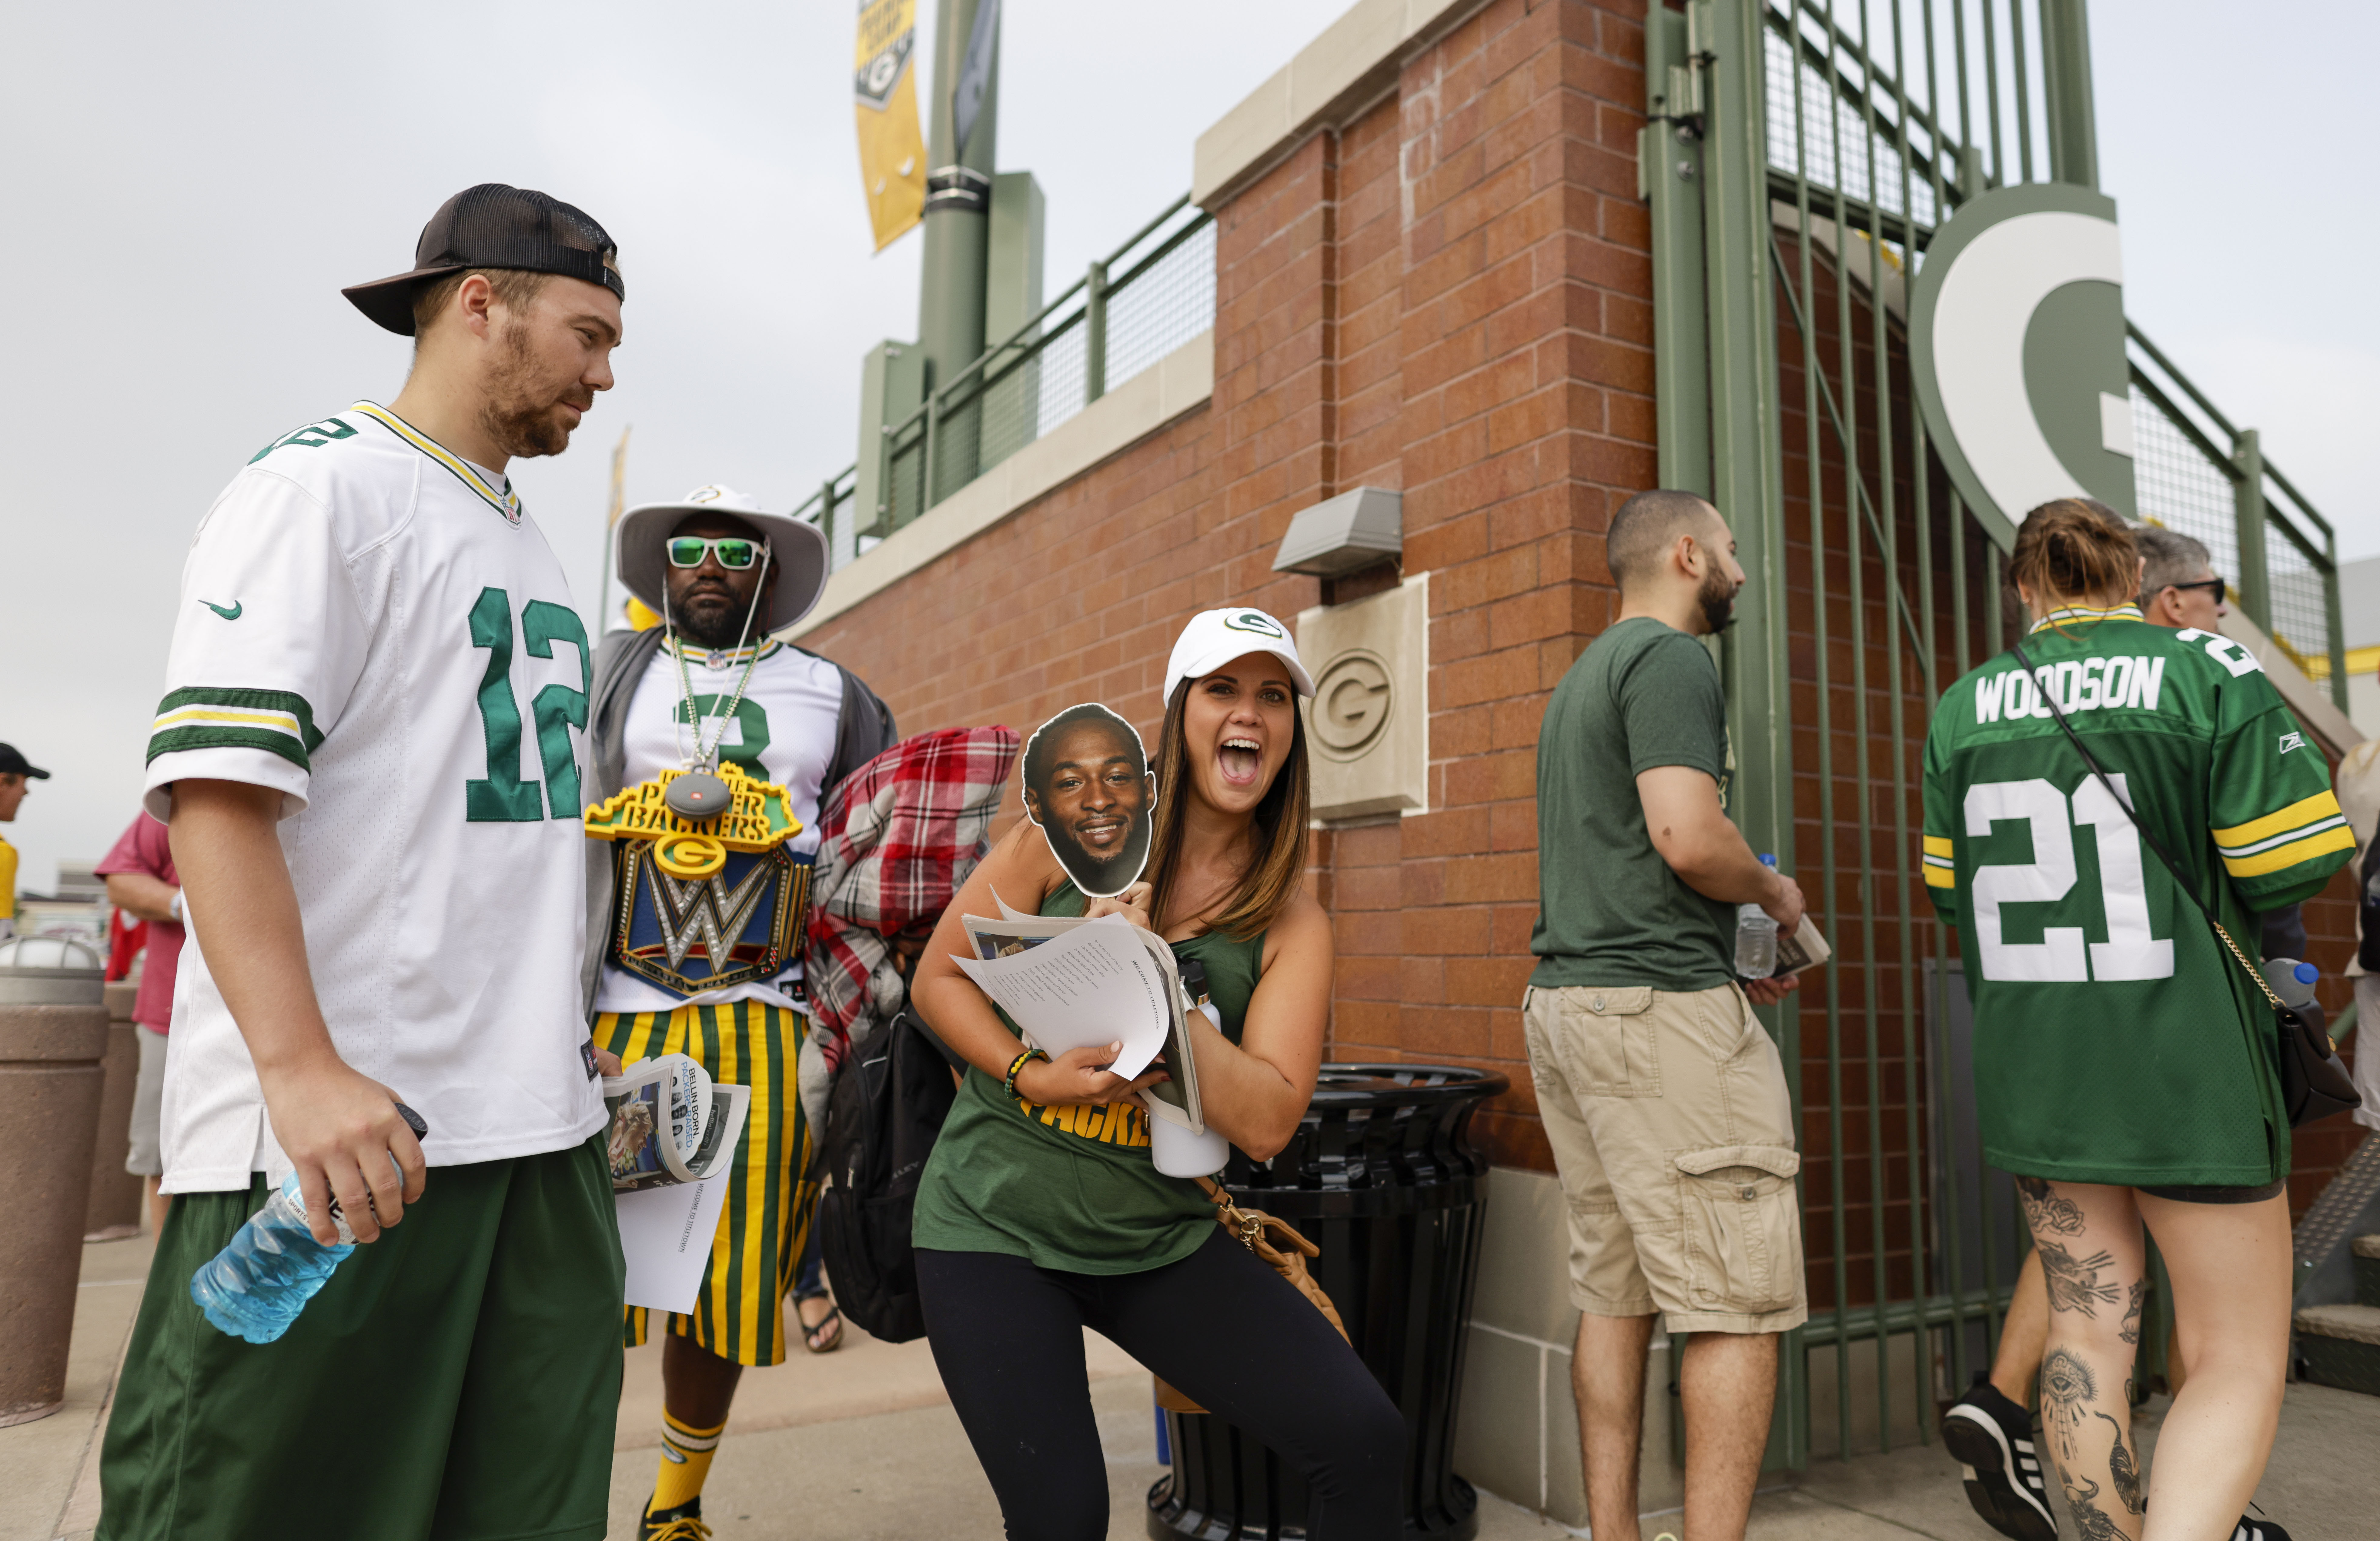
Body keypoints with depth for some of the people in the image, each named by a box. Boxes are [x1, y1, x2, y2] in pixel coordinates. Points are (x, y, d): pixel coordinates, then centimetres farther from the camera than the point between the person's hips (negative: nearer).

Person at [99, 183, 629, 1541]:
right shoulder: (322, 485, -4)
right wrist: (305, 1071, -24)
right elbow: (218, 785, -15)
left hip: (542, 1122, 8)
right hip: (331, 1130, -7)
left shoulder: (529, 546, 20)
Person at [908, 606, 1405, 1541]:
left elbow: (1266, 1122, -14)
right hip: (995, 1222, -2)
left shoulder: (1291, 925, -4)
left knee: (1364, 1440, -8)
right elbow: (938, 981, -2)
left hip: (1162, 1239, 2)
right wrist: (1031, 1075, -19)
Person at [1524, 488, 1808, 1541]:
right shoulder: (1672, 659, -7)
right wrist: (1776, 891, -1)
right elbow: (1687, 840, -21)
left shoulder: (1583, 675, 23)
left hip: (1564, 995, 10)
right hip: (1658, 1008, -10)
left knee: (1614, 1295, 12)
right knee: (1739, 1305, -3)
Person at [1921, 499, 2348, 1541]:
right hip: (2186, 1067, -4)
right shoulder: (2210, 674, -9)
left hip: (2032, 1066, 4)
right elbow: (2296, 863, -10)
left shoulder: (1963, 708, 2)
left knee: (2087, 1333, 14)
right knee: (2239, 1362, 7)